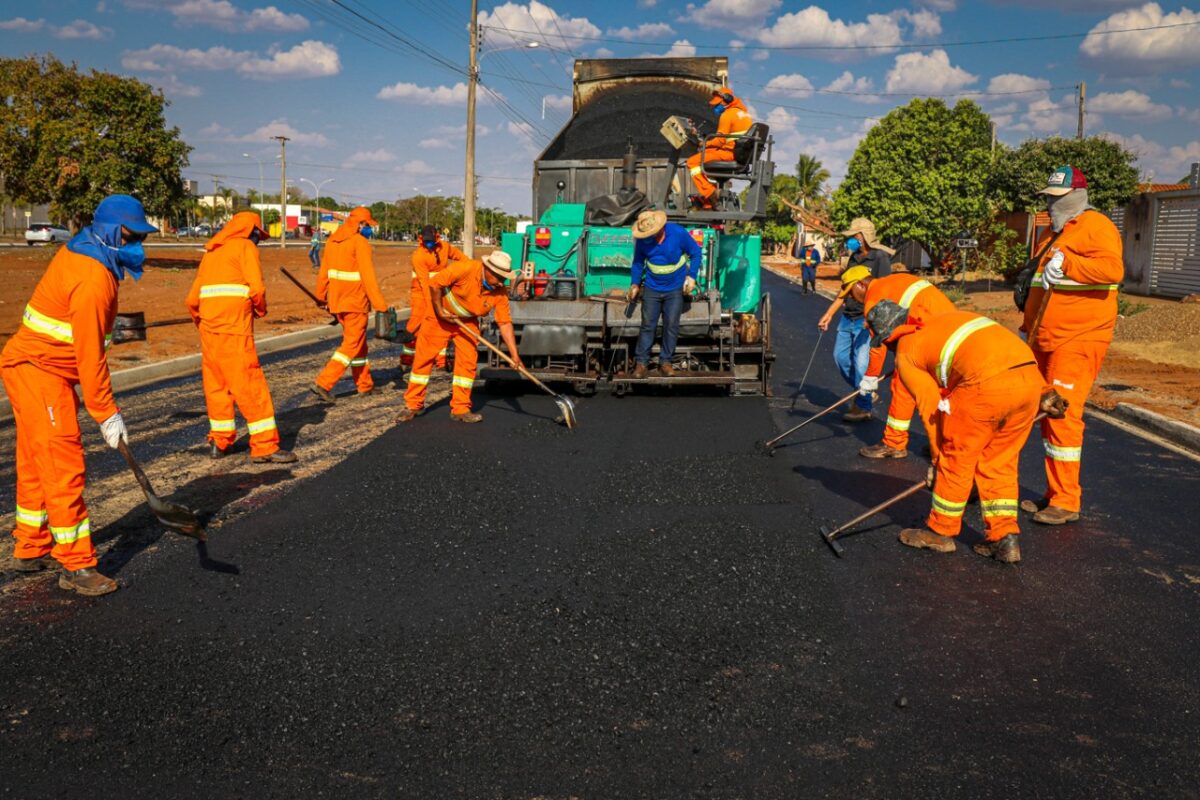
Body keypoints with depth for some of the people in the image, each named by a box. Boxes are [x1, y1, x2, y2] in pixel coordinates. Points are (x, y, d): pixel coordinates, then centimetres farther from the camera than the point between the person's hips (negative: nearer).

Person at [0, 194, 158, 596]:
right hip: (39, 371, -11)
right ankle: (77, 566, -4)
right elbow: (89, 354, -24)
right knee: (64, 467, -8)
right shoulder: (93, 279, -24)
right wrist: (107, 414, -19)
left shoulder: (80, 253, 7)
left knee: (36, 464, 18)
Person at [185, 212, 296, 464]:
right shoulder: (245, 247, 0)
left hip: (208, 328, 7)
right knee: (251, 386, -6)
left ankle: (219, 441, 23)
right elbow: (256, 288, -13)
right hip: (233, 329, -7)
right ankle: (265, 446, -5)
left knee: (216, 385, 16)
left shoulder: (211, 252, 21)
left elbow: (192, 299, 18)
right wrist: (261, 309, 6)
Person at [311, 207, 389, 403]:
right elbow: (368, 276, -19)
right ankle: (323, 383, -9)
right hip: (355, 302, -8)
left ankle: (365, 385, 26)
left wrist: (321, 296, 27)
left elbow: (324, 271, 15)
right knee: (352, 345, -2)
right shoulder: (360, 242, -14)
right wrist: (380, 304, -18)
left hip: (337, 300, 8)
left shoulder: (333, 240, 9)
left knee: (358, 342, 18)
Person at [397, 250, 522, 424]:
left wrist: (514, 355, -23)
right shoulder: (465, 268, -32)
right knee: (423, 358, -1)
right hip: (440, 317, -3)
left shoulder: (500, 292, -19)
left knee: (468, 362, -4)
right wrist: (439, 311, -20)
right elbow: (435, 284, -25)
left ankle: (460, 409, 7)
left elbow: (505, 323, -17)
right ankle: (412, 406, 10)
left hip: (467, 323, 4)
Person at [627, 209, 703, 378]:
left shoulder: (679, 233, -18)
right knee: (648, 325, -1)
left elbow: (695, 253, -5)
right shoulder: (642, 240, -11)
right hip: (652, 289, 1)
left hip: (675, 289, -1)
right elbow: (638, 262, 5)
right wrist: (634, 283, -4)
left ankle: (666, 361, 11)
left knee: (671, 325, 1)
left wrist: (692, 276, -12)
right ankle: (641, 362, 4)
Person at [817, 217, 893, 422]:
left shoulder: (880, 258, -10)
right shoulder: (854, 258, 13)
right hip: (848, 318, 9)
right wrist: (829, 314, 16)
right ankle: (867, 394, 26)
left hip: (867, 320, -9)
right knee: (840, 356, 11)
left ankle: (863, 407, 5)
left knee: (861, 363, -8)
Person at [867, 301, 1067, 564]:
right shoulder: (952, 318, 32)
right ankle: (1004, 538, 20)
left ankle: (940, 532, 26)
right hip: (1031, 376, 7)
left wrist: (937, 456, 22)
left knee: (957, 457, 12)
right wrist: (1044, 392, 30)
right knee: (999, 463, 19)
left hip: (987, 385, -7)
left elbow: (931, 406, 11)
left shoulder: (906, 352, 13)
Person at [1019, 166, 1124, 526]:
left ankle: (1067, 502, -5)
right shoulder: (1052, 232, 20)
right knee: (1047, 412, 11)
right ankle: (1055, 494, 21)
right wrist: (1030, 322, 23)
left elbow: (1113, 269, -26)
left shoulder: (1096, 226, -9)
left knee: (1063, 414, -11)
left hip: (1078, 340, -9)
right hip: (1045, 340, 9)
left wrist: (1067, 263, -32)